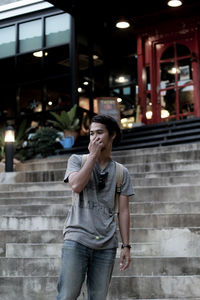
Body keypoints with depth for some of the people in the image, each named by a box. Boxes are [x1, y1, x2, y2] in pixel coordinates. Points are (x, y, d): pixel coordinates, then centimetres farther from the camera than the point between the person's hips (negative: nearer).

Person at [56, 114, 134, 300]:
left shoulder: (121, 172, 13)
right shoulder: (77, 160, 10)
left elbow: (123, 211, 10)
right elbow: (76, 185, -11)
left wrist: (126, 245, 3)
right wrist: (93, 155, -4)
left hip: (106, 244, 2)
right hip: (77, 239, -2)